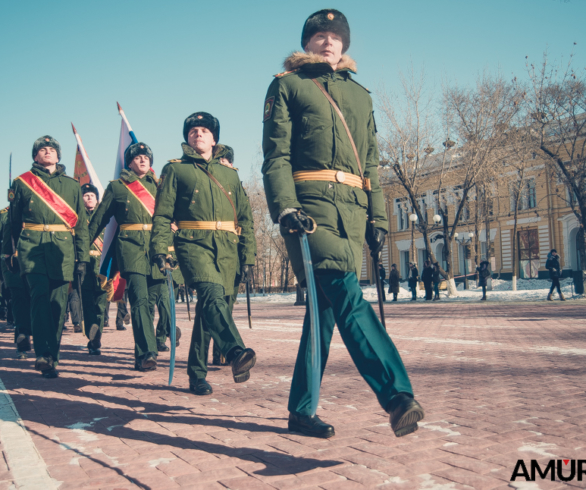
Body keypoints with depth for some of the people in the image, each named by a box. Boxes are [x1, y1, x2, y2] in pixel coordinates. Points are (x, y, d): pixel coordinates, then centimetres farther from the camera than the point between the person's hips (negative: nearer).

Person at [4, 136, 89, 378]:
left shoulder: (72, 185, 16)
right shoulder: (22, 182, 14)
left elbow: (81, 224, 13)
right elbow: (13, 221, 17)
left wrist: (82, 258, 6)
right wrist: (12, 252, 12)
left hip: (63, 249, 1)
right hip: (31, 247, -1)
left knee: (58, 305, 1)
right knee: (40, 294, -19)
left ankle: (51, 357, 11)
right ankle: (43, 354, -22)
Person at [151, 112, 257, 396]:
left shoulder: (230, 173, 22)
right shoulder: (175, 170, 13)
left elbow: (245, 216, 19)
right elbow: (162, 214, 5)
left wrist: (248, 255, 11)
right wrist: (160, 249, -8)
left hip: (227, 248, 4)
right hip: (193, 243, -3)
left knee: (209, 308, 5)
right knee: (212, 294, -28)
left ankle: (197, 375, 16)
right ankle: (236, 353, -47)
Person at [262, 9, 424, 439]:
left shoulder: (360, 94, 26)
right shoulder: (286, 86, 12)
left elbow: (371, 162, 22)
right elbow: (276, 154, 0)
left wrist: (378, 217, 10)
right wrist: (285, 207, -16)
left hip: (354, 209, 5)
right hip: (311, 205, -4)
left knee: (328, 303, 3)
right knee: (346, 293, -22)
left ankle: (301, 409, 13)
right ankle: (398, 395, -29)